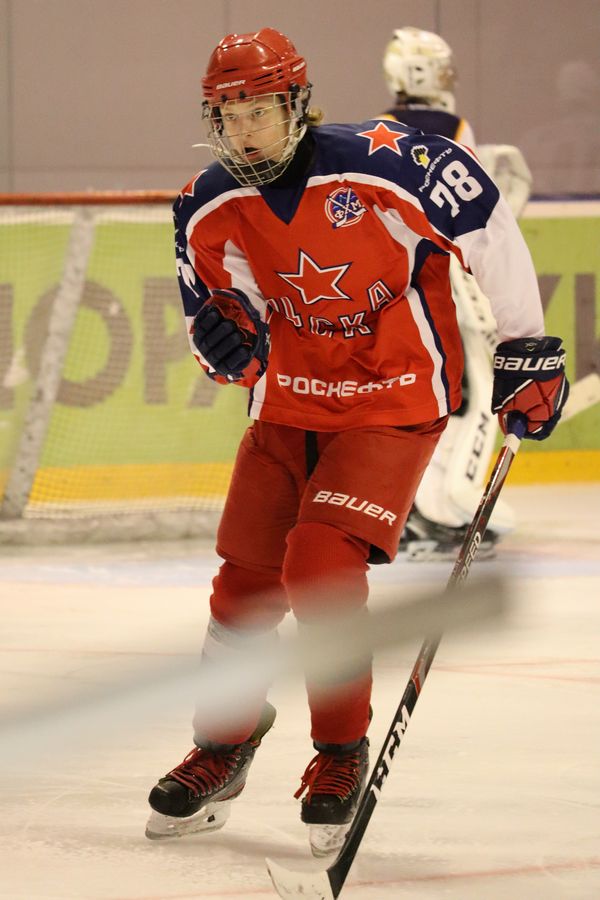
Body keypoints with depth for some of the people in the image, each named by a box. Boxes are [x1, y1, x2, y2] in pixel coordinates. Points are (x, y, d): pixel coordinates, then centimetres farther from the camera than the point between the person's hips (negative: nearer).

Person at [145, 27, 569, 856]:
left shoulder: (384, 165, -23)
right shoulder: (207, 212, -6)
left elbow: (489, 230, -12)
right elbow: (218, 320, 6)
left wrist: (526, 351, -7)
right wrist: (224, 343, -20)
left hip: (396, 401, -5)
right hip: (288, 405, 5)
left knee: (321, 564, -20)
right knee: (246, 581, 4)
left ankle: (343, 757, -2)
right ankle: (222, 750, 27)